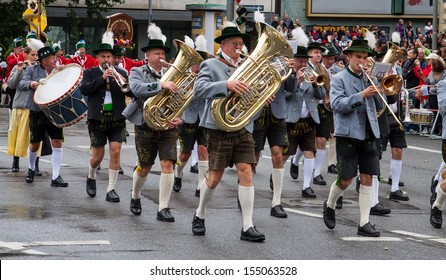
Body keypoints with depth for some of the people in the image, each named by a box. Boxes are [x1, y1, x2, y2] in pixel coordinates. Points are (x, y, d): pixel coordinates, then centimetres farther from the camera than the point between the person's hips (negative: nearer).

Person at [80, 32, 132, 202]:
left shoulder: (121, 73, 9)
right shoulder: (90, 73, 5)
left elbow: (132, 93, -1)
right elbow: (84, 89, -13)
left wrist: (125, 84, -21)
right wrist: (102, 78, -21)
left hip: (117, 119, 1)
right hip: (97, 119, -1)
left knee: (115, 152, -9)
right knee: (98, 156, 3)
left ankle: (111, 189, -1)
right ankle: (91, 177, 34)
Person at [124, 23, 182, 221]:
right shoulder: (137, 73, 0)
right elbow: (137, 88, -23)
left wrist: (180, 118, -10)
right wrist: (161, 85, -35)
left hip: (168, 128, 2)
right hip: (146, 128, -2)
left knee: (168, 164, -10)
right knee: (145, 167, 7)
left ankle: (163, 208, -6)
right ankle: (135, 197, 36)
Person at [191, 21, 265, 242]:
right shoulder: (211, 65, -2)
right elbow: (199, 89, -19)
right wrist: (227, 85, -32)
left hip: (243, 128, 4)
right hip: (219, 128, -4)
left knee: (246, 173, -5)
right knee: (215, 176, 1)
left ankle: (247, 227, -6)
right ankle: (199, 216, 24)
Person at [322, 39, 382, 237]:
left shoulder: (368, 78, 15)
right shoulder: (339, 79, 0)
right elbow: (337, 104, -15)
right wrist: (361, 95, -23)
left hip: (368, 135, 5)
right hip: (348, 134, -5)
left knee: (367, 179, 1)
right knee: (346, 179, -4)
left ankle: (364, 223, 4)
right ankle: (330, 205, 25)